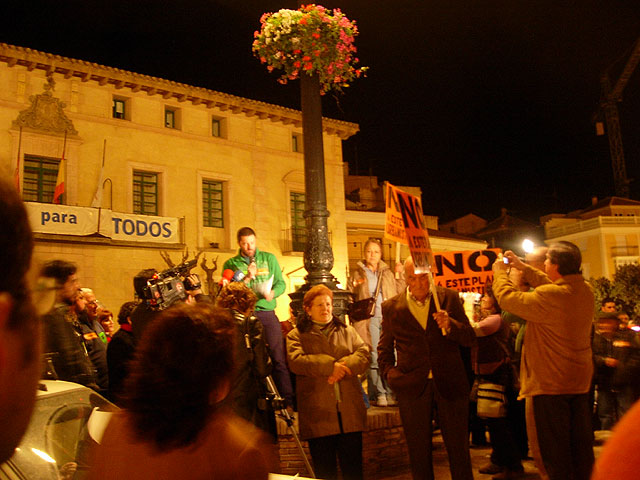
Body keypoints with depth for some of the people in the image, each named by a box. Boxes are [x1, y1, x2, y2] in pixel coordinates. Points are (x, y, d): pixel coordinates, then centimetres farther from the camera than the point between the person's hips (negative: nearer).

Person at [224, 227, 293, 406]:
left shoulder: (269, 258, 13)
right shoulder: (230, 264, 9)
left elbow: (281, 283, 10)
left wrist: (272, 293, -11)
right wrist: (247, 278, -11)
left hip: (266, 312, 0)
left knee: (278, 358, -3)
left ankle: (289, 400, 2)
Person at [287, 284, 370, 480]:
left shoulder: (347, 331, 18)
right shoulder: (297, 335, 7)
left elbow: (364, 355, 3)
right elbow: (295, 361, -11)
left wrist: (343, 367, -16)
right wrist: (330, 365, -18)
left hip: (349, 412, 2)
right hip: (318, 414, -2)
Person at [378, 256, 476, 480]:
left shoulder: (449, 298, 2)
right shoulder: (391, 307, 3)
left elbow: (469, 338, 1)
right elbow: (384, 346, 14)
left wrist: (450, 326, -18)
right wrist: (389, 372, -1)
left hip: (449, 383, 0)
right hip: (413, 386, 0)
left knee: (459, 449, 9)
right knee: (419, 452, 11)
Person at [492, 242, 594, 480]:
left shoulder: (551, 296, -25)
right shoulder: (585, 290, 1)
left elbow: (508, 298, -15)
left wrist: (500, 273, 2)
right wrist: (522, 267, 22)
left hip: (550, 383, -8)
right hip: (580, 381, 8)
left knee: (554, 451, 4)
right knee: (581, 444, 18)